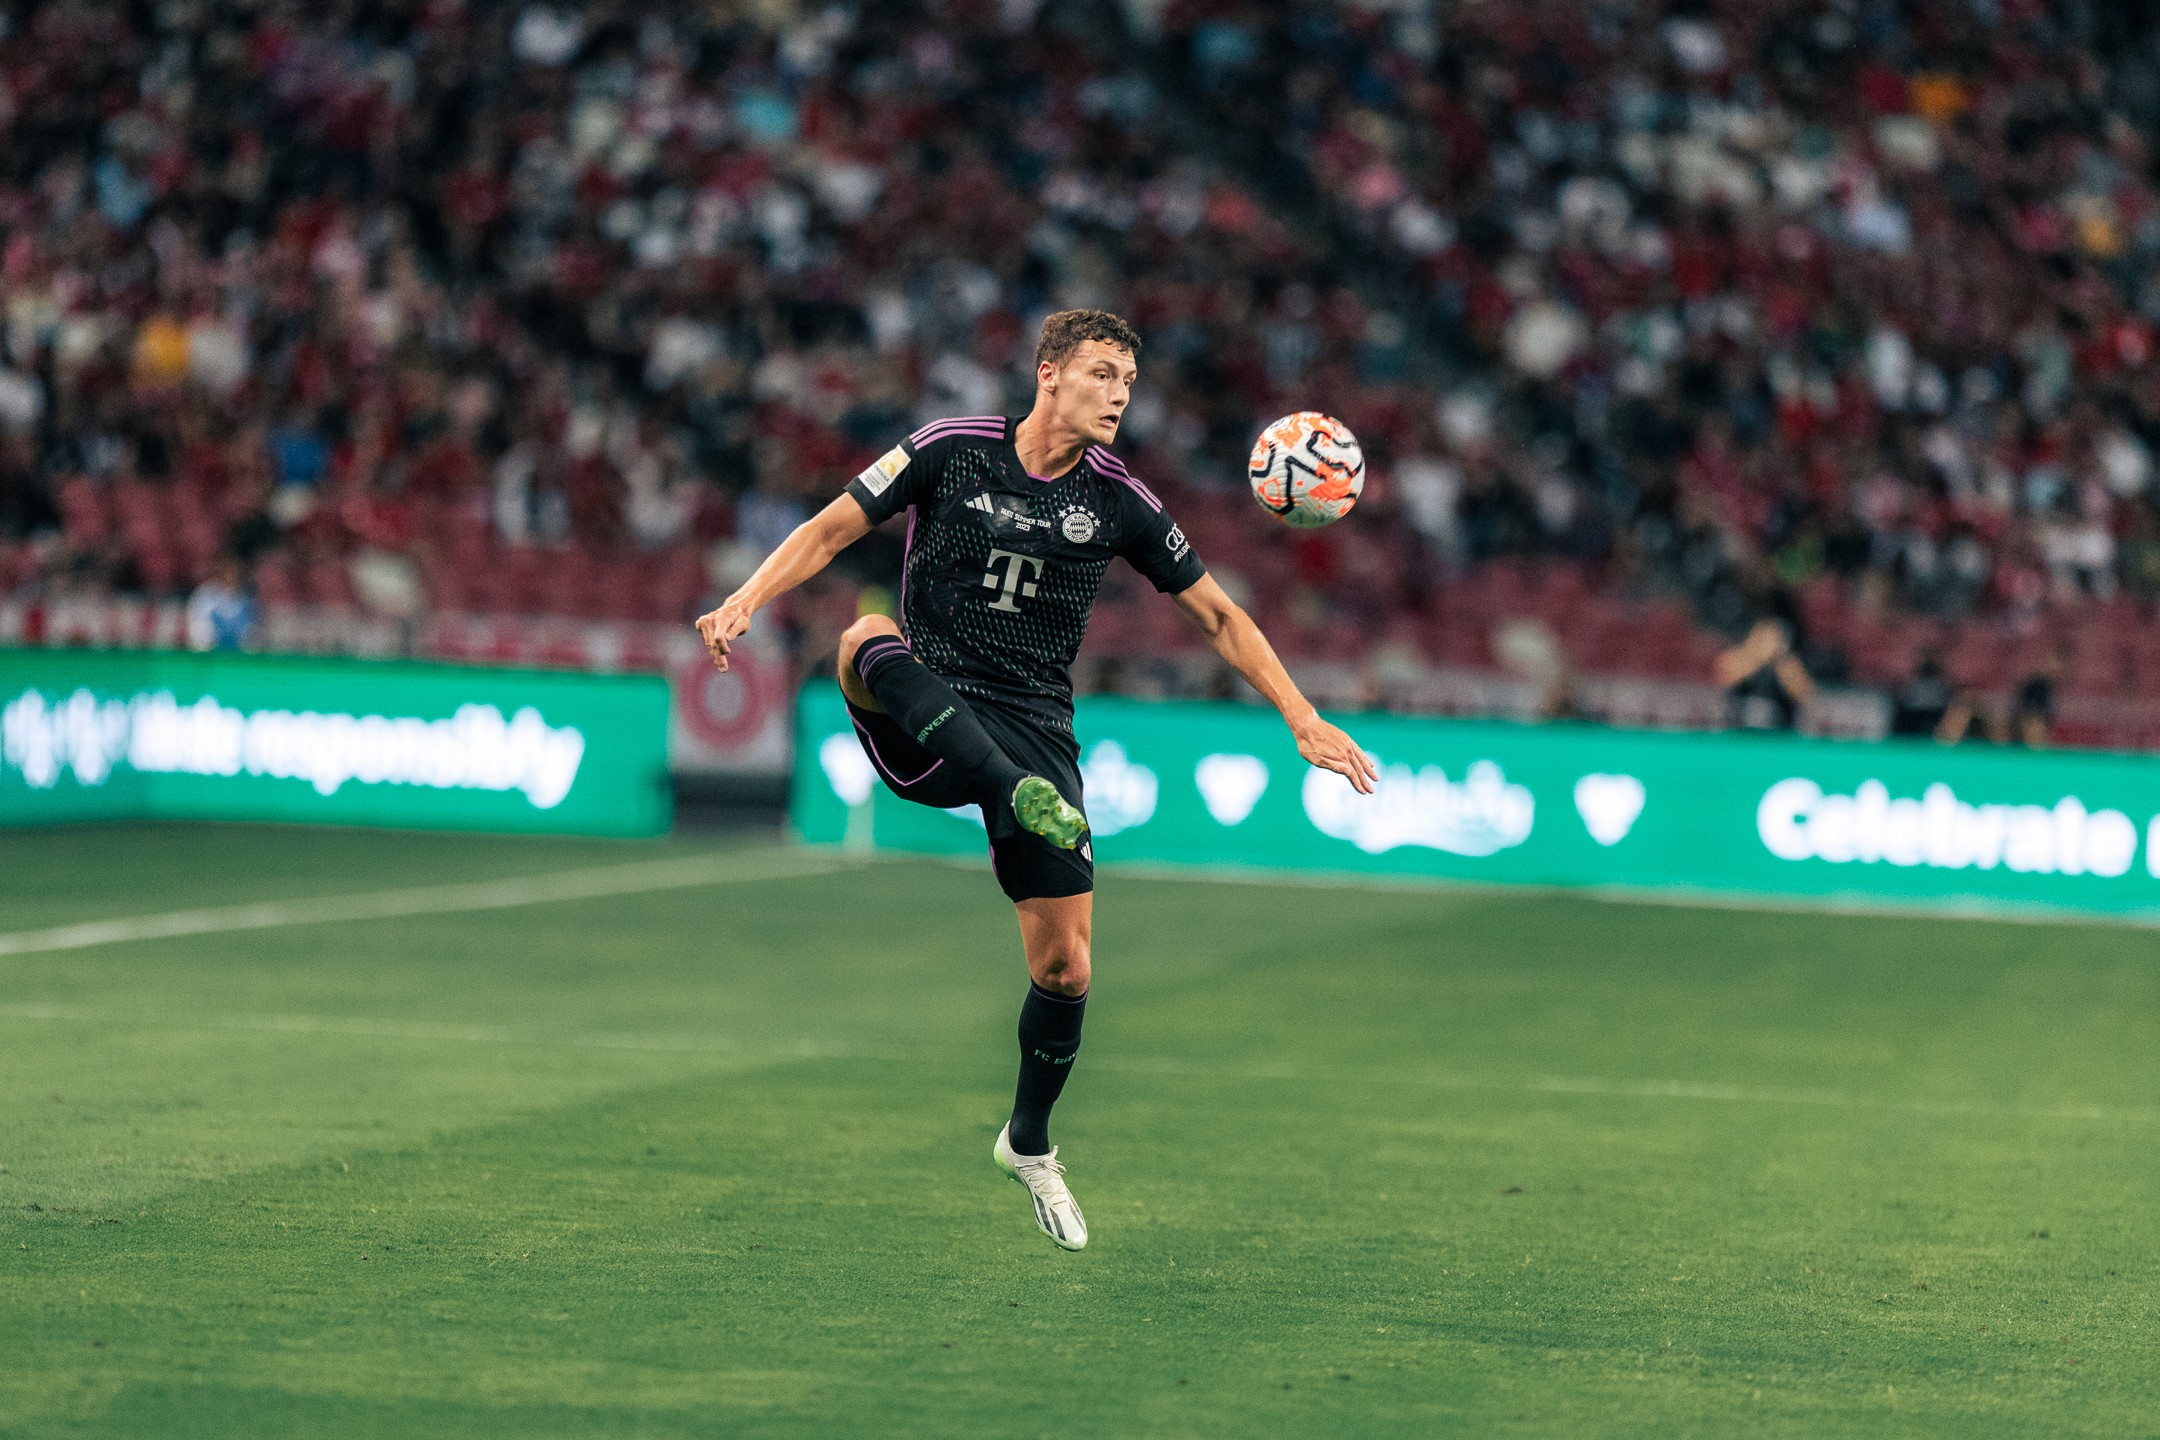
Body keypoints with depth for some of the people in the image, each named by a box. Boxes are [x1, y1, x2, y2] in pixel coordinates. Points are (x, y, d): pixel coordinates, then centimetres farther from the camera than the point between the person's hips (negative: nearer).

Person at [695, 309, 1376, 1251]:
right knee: (867, 637, -35)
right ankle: (1018, 794, -53)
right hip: (927, 721, -2)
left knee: (1065, 967, -2)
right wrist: (744, 601, -15)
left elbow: (1218, 616, 10)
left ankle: (1029, 1144, 25)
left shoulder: (1117, 501, 1)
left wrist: (1303, 721, 5)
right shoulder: (951, 450, -3)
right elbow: (830, 531, 1)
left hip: (1035, 732, 2)